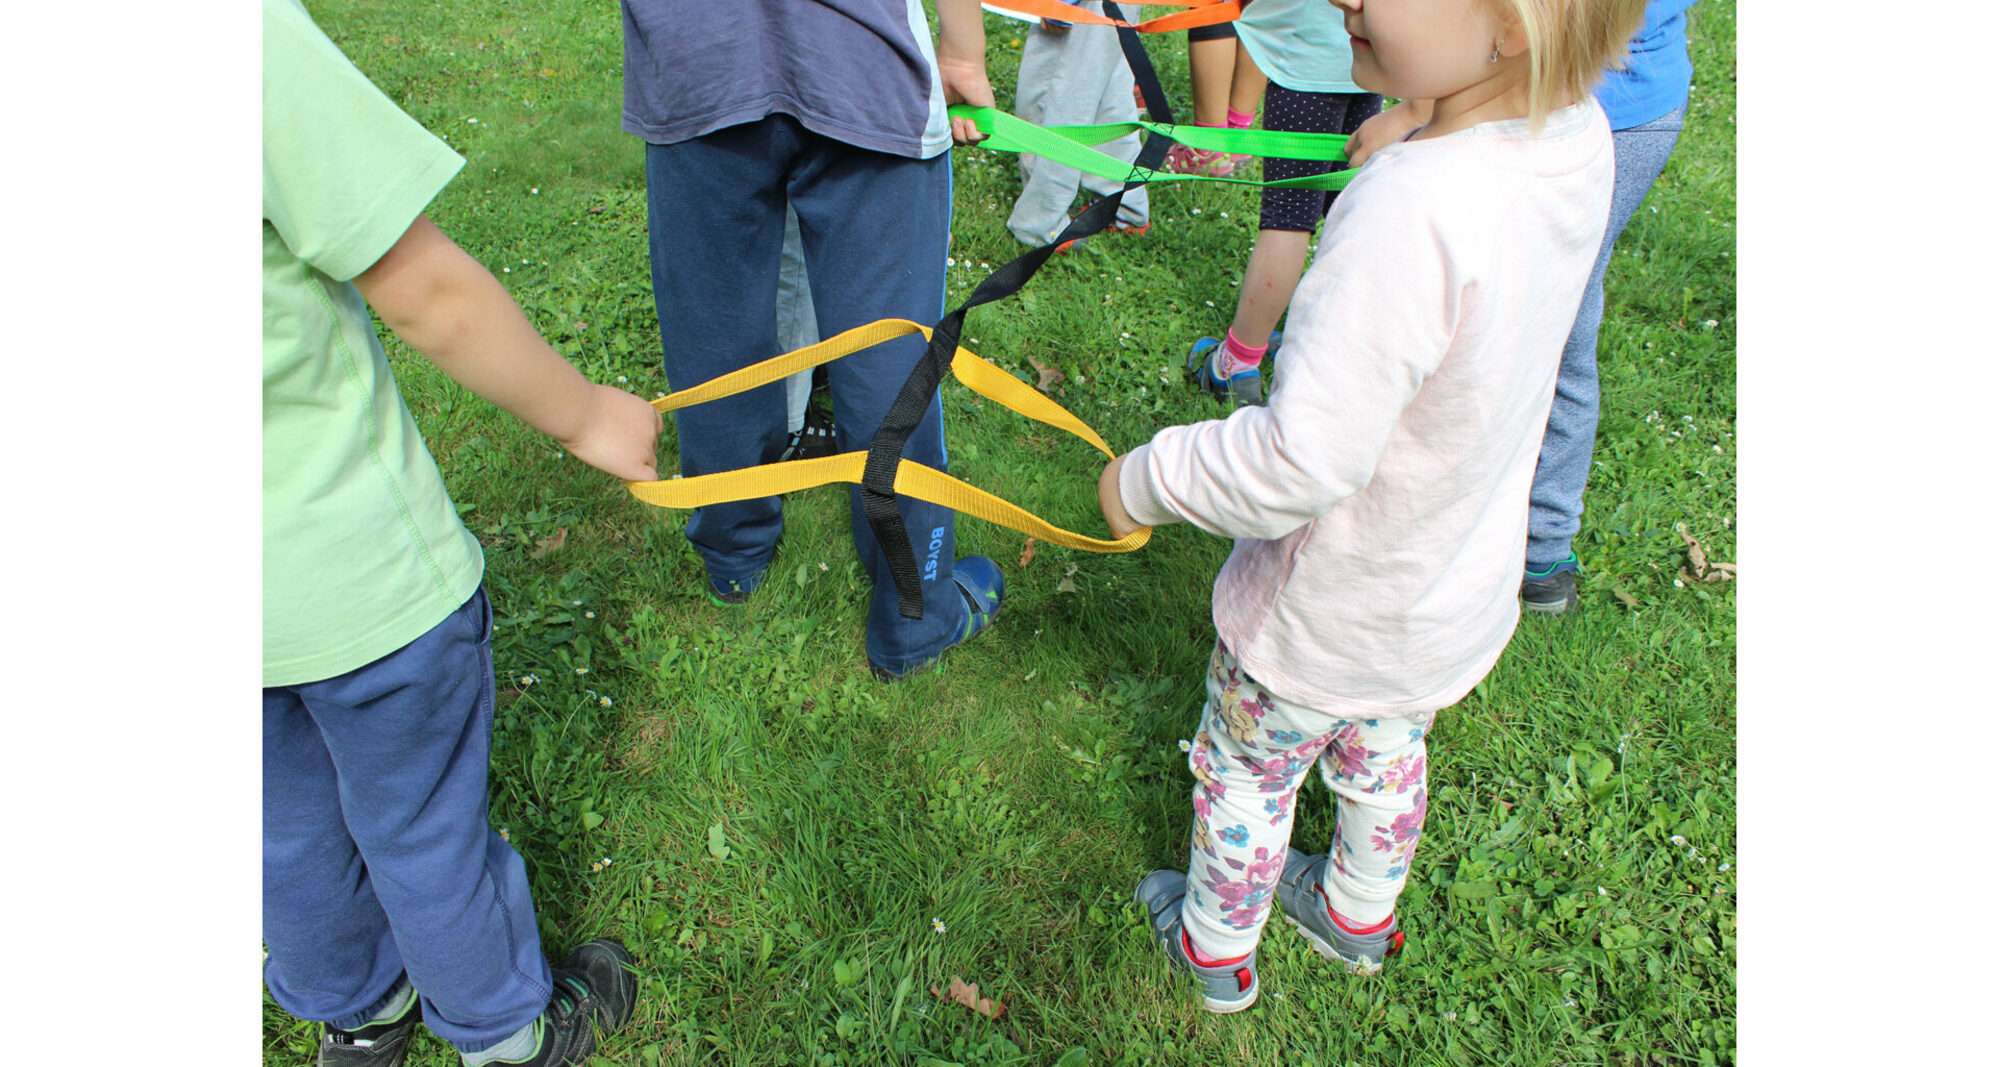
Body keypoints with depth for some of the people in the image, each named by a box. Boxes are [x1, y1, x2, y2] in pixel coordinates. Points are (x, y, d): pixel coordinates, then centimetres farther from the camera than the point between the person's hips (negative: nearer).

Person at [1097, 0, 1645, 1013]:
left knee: (1244, 776, 21)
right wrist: (1412, 142, 18)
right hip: (1460, 598, 7)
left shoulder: (1412, 210, -39)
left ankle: (1217, 950, 47)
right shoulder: (1577, 139, -14)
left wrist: (1147, 480, -20)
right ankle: (1359, 921, 58)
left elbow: (1300, 462, -34)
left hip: (1326, 623, -7)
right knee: (1385, 761, 31)